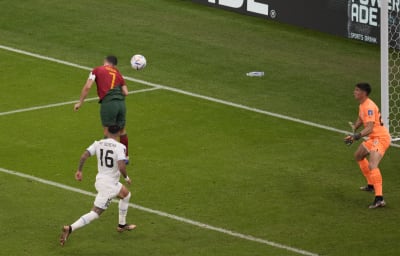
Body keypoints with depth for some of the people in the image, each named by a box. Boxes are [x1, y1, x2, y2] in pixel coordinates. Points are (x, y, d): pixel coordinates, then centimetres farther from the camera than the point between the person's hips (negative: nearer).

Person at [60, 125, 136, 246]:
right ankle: (70, 229, -19)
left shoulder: (98, 144, 0)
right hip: (109, 184, -8)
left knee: (126, 194, 32)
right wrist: (126, 178, -8)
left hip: (100, 180, 8)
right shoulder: (120, 147, -17)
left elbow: (84, 155, -7)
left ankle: (122, 225, 42)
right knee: (95, 213, -5)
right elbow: (121, 167, -26)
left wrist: (79, 170, 5)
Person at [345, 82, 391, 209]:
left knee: (372, 166, -28)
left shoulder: (369, 107, -23)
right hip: (374, 138, 11)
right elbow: (360, 120, 27)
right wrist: (354, 129, 10)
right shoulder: (362, 105, 10)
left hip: (380, 138, -11)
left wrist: (356, 136, -42)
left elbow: (370, 128, -32)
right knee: (358, 156, 31)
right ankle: (371, 185, 43)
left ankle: (379, 199, -39)